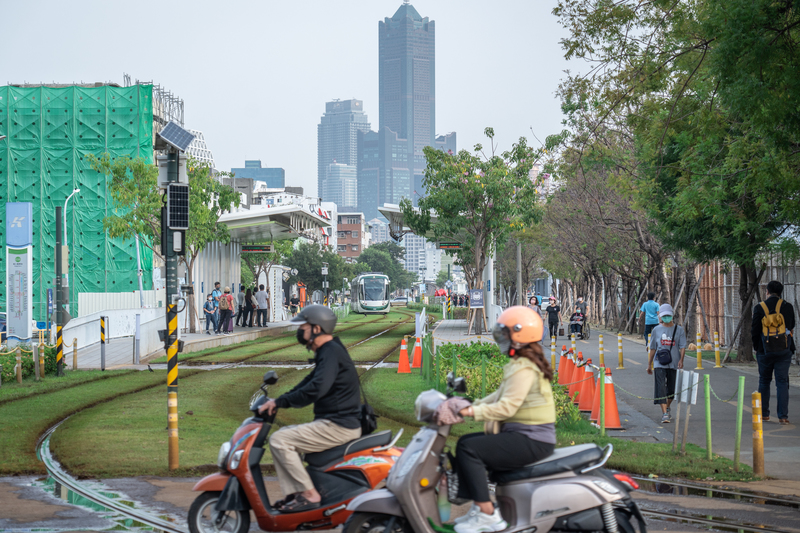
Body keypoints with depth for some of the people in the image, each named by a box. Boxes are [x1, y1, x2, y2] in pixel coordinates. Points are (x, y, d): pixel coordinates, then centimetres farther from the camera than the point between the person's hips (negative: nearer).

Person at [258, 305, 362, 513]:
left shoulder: (331, 352, -16)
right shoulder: (327, 351, 18)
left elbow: (316, 389, -29)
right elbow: (310, 382, 26)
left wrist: (280, 402, -22)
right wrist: (278, 401, 15)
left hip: (338, 427, -11)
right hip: (333, 423, 11)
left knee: (279, 441, -13)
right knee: (284, 434, 17)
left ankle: (309, 494, -13)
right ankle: (294, 494, 8)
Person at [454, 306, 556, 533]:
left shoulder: (523, 369, -17)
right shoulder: (523, 363, 17)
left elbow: (507, 406, -26)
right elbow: (500, 396, 19)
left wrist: (471, 411, -26)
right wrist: (472, 405, 8)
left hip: (531, 441, -11)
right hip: (527, 436, 11)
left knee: (469, 449, -19)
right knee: (465, 442, 13)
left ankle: (487, 514, -18)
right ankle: (477, 507, 10)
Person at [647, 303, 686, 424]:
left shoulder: (679, 330, 5)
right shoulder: (657, 330, 7)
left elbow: (682, 347, -2)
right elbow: (653, 348, 12)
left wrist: (681, 360, -19)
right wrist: (649, 364, 12)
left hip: (674, 364, 1)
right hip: (659, 364, -1)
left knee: (672, 389, 10)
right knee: (661, 388, -14)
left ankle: (667, 408, 35)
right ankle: (664, 414, -19)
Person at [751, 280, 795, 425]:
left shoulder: (759, 308, -4)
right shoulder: (787, 307, -2)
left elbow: (754, 331, -1)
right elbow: (791, 327, 6)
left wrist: (756, 347, 12)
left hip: (765, 350, 0)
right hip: (784, 350, 0)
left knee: (764, 381, 14)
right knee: (782, 382, 1)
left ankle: (763, 414, 19)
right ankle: (783, 416, -5)